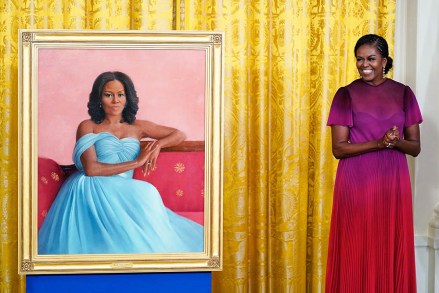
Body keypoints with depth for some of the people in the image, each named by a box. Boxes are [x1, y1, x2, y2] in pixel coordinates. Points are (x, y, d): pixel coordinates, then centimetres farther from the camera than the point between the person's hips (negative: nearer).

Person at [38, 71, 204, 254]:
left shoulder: (137, 127, 18)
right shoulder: (87, 127, 7)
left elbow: (179, 135, 23)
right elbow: (91, 169, -8)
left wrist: (157, 144, 0)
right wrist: (136, 162, -6)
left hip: (122, 194, 4)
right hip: (91, 190, -3)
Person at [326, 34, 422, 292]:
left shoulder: (403, 93, 5)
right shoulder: (346, 95, -1)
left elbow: (415, 147, 6)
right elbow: (338, 148, -6)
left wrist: (396, 142, -15)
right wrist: (379, 143, -18)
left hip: (393, 183, 2)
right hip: (356, 183, -2)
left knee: (392, 252, 5)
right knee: (355, 253, 0)